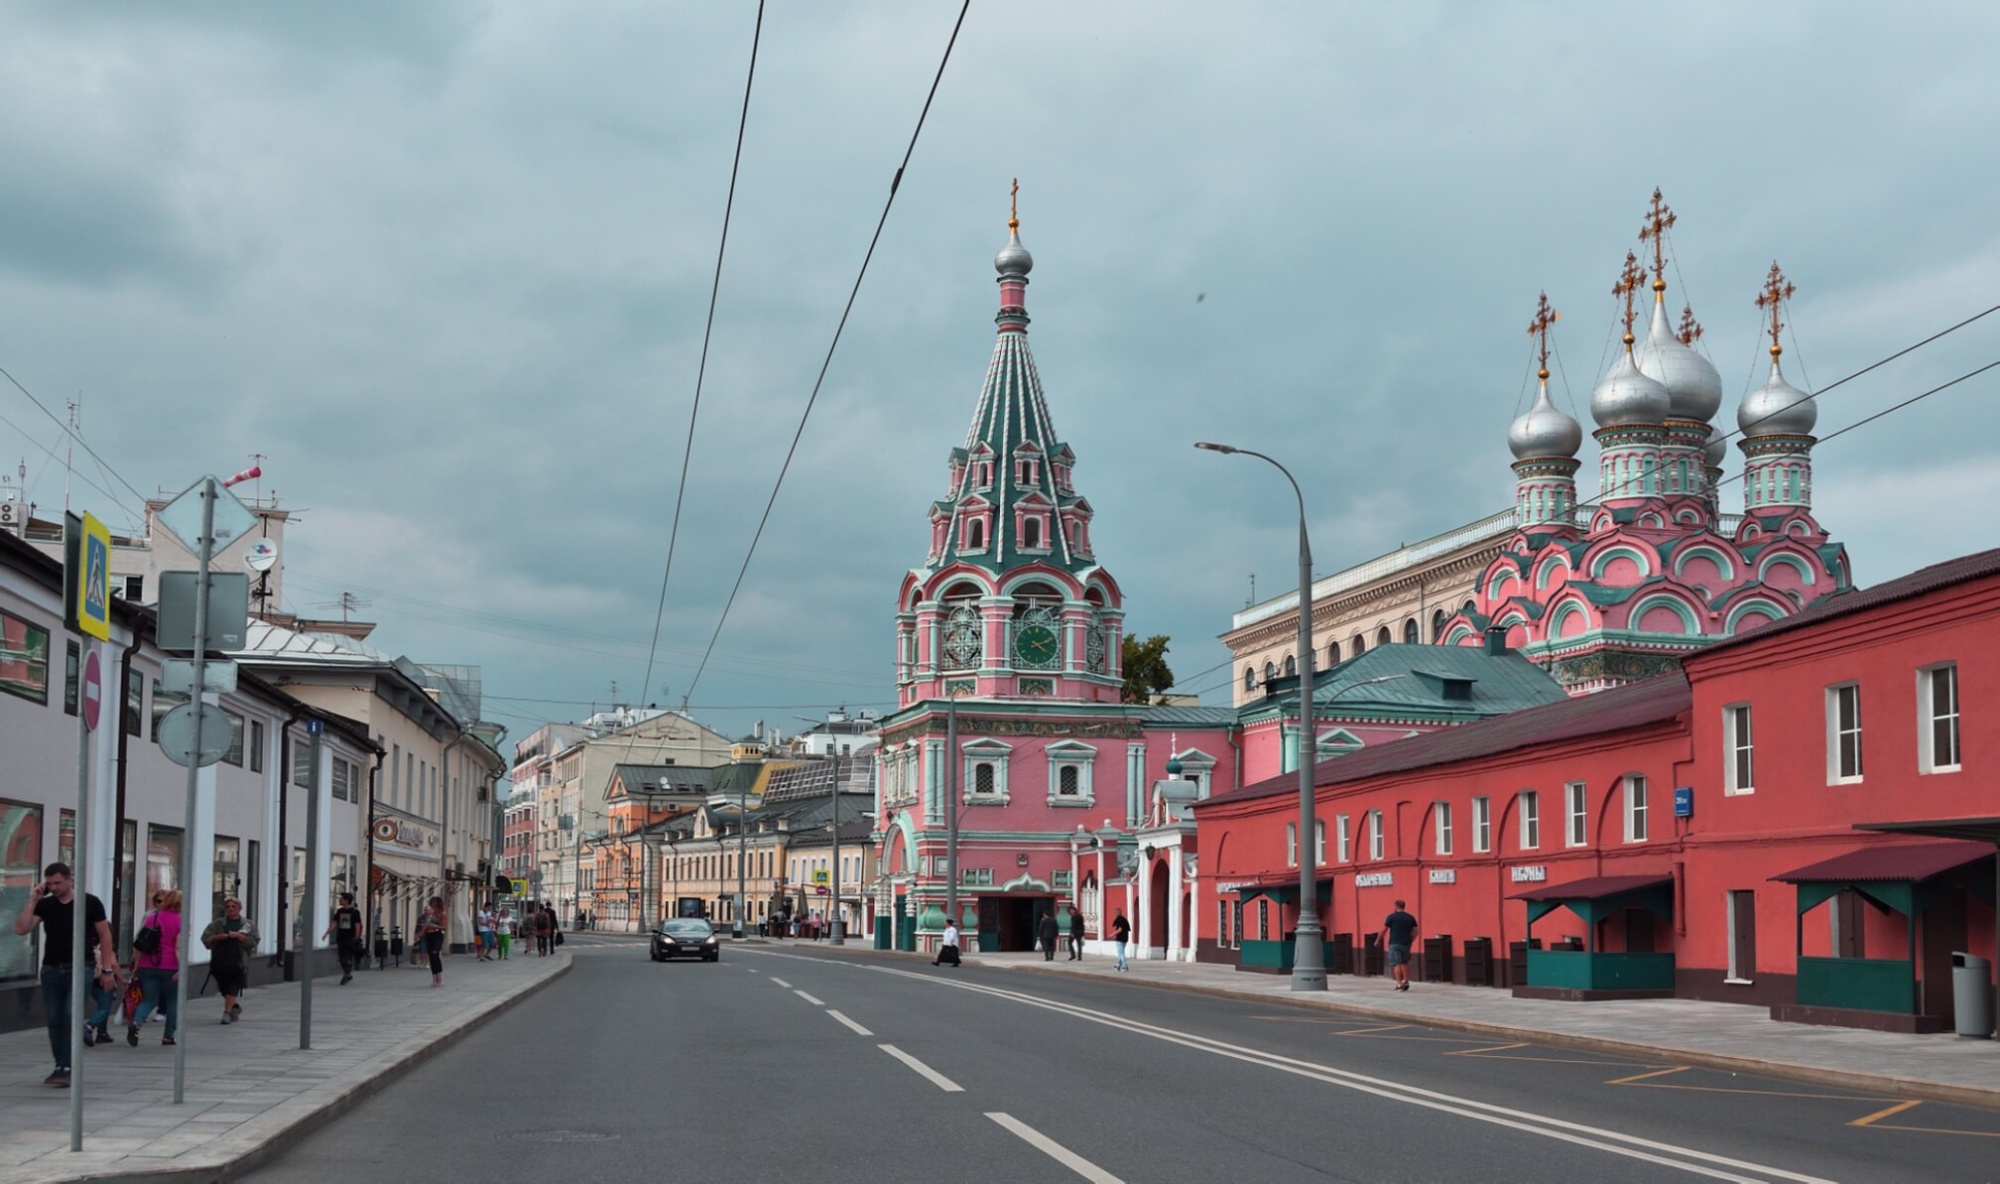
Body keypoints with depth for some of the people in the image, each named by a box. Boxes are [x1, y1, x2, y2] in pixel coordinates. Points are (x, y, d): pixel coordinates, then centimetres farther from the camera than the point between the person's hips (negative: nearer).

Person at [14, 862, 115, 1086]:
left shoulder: (90, 902, -2)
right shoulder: (44, 904, 5)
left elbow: (104, 935, 3)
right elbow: (20, 930, -4)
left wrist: (107, 968, -1)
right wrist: (32, 900, -9)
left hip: (80, 968, -4)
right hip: (51, 968, 4)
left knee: (71, 1017, -14)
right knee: (55, 1020, 5)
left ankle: (66, 1068, -16)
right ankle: (61, 1068, 14)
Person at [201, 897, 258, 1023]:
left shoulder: (247, 925, 6)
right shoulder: (217, 923, 11)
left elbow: (253, 941, -2)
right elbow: (205, 938, 6)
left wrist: (239, 936, -15)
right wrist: (218, 937, -11)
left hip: (238, 962, -3)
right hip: (220, 961, 3)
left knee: (232, 988, -13)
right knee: (224, 988, 10)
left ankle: (227, 1012, -14)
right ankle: (235, 1007, 32)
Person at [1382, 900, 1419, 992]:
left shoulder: (1391, 917, -4)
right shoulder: (1410, 918, 7)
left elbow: (1384, 930, -4)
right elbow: (1415, 931, 5)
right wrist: (1410, 941, 17)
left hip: (1395, 943, -4)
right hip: (1406, 944, 4)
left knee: (1396, 964, -3)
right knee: (1405, 963, 18)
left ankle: (1399, 984, -10)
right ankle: (1406, 981, 15)